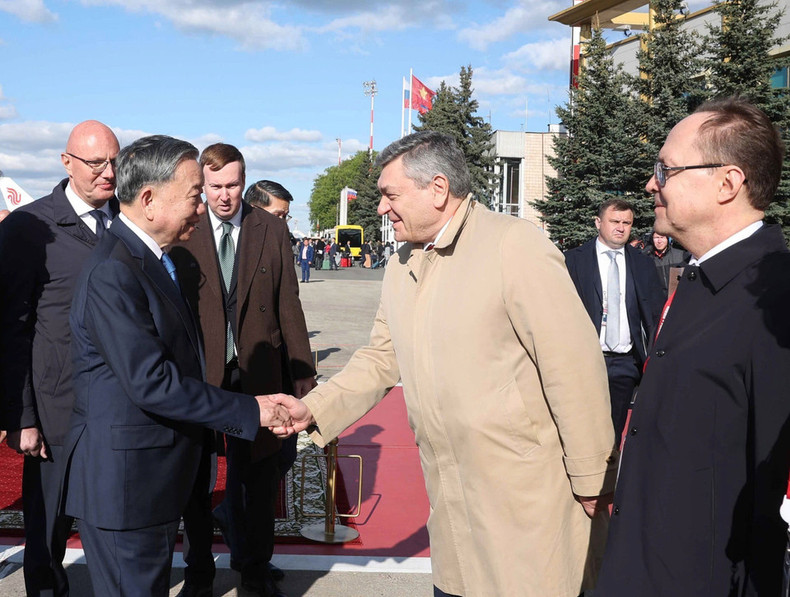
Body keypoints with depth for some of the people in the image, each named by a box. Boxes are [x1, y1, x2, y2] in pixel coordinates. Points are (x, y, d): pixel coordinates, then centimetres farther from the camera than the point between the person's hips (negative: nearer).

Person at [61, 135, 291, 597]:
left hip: (158, 473, 10)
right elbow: (151, 382, -26)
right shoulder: (112, 272, -22)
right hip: (124, 479, -10)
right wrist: (250, 410, -20)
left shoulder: (157, 259, 11)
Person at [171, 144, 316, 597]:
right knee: (195, 479, 13)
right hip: (198, 374, -1)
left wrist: (304, 378, -1)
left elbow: (289, 306, 1)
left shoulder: (272, 230, 1)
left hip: (256, 373, 1)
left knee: (259, 476, 12)